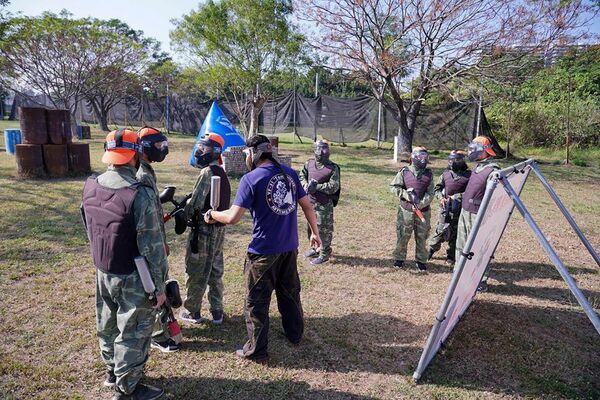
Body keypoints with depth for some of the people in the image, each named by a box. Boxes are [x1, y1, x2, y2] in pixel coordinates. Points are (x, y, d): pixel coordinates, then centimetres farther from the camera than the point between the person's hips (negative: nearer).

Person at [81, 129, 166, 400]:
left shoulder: (90, 187, -3)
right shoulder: (139, 195, -26)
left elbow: (90, 229, 10)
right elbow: (152, 247, -22)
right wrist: (159, 285, -13)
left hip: (102, 272, 7)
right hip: (132, 279, -7)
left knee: (107, 325, 24)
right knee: (132, 333, 9)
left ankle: (112, 372, 45)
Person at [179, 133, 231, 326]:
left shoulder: (207, 172, -17)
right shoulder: (222, 173, 9)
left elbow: (196, 203, -19)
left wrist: (183, 215, -1)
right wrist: (188, 207, 9)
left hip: (203, 229, -8)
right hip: (219, 229, 8)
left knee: (195, 272, 7)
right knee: (215, 271, 16)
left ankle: (192, 311, 20)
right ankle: (217, 312, 24)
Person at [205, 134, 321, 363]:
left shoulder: (251, 179, -13)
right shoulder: (290, 173, 4)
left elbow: (232, 217, -17)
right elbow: (307, 205, 9)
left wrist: (211, 215, 1)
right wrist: (314, 232, 20)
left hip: (264, 250, -6)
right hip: (290, 247, 6)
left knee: (257, 301, 8)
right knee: (290, 292, 23)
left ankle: (256, 351, 18)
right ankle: (295, 334, 39)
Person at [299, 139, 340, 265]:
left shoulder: (333, 168, -11)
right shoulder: (309, 164, 4)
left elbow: (333, 187, -15)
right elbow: (302, 176, 13)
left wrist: (317, 186, -20)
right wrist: (306, 185, -8)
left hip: (324, 204, -6)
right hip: (310, 202, 6)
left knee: (324, 229, 1)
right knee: (311, 226, 19)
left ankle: (324, 254, 15)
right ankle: (315, 249, 37)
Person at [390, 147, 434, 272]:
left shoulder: (428, 174, 3)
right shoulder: (404, 172, 0)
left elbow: (430, 194, -2)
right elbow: (393, 187, 1)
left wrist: (420, 204, -17)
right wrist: (407, 195, -12)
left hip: (423, 211, 1)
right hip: (406, 210, -1)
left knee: (422, 238, 9)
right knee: (402, 236, 6)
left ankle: (421, 261, 23)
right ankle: (399, 258, 23)